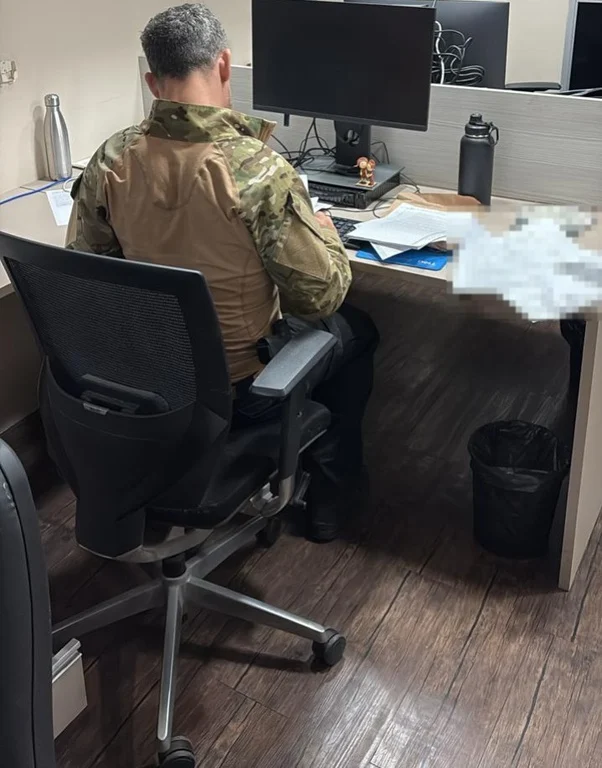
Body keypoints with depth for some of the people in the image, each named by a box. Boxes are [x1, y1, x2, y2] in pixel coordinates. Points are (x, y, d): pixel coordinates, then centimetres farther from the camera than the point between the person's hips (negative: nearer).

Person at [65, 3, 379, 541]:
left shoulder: (110, 160, -12)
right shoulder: (259, 168, -28)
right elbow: (321, 296, -22)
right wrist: (328, 233, 1)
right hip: (242, 386, -5)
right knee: (356, 330, 24)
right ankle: (330, 492, 35)